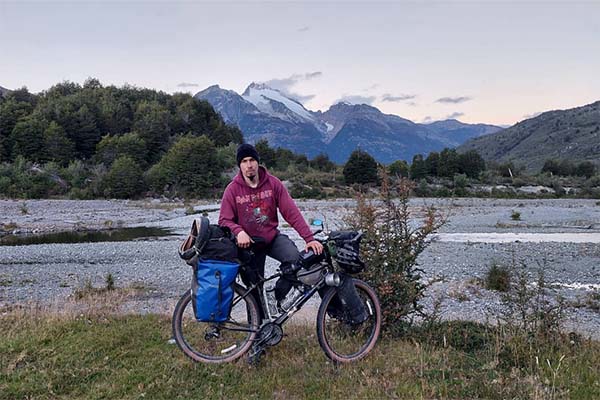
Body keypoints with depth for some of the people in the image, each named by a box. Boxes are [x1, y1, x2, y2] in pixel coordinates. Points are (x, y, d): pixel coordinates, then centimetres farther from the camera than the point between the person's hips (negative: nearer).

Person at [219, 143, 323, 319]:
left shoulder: (273, 183, -10)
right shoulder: (233, 189, -11)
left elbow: (291, 212, -14)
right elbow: (224, 220, -10)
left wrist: (309, 238, -22)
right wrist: (239, 232, -32)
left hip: (273, 237, 0)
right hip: (248, 243, 0)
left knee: (295, 259, -28)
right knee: (254, 289, 6)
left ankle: (278, 298, -1)